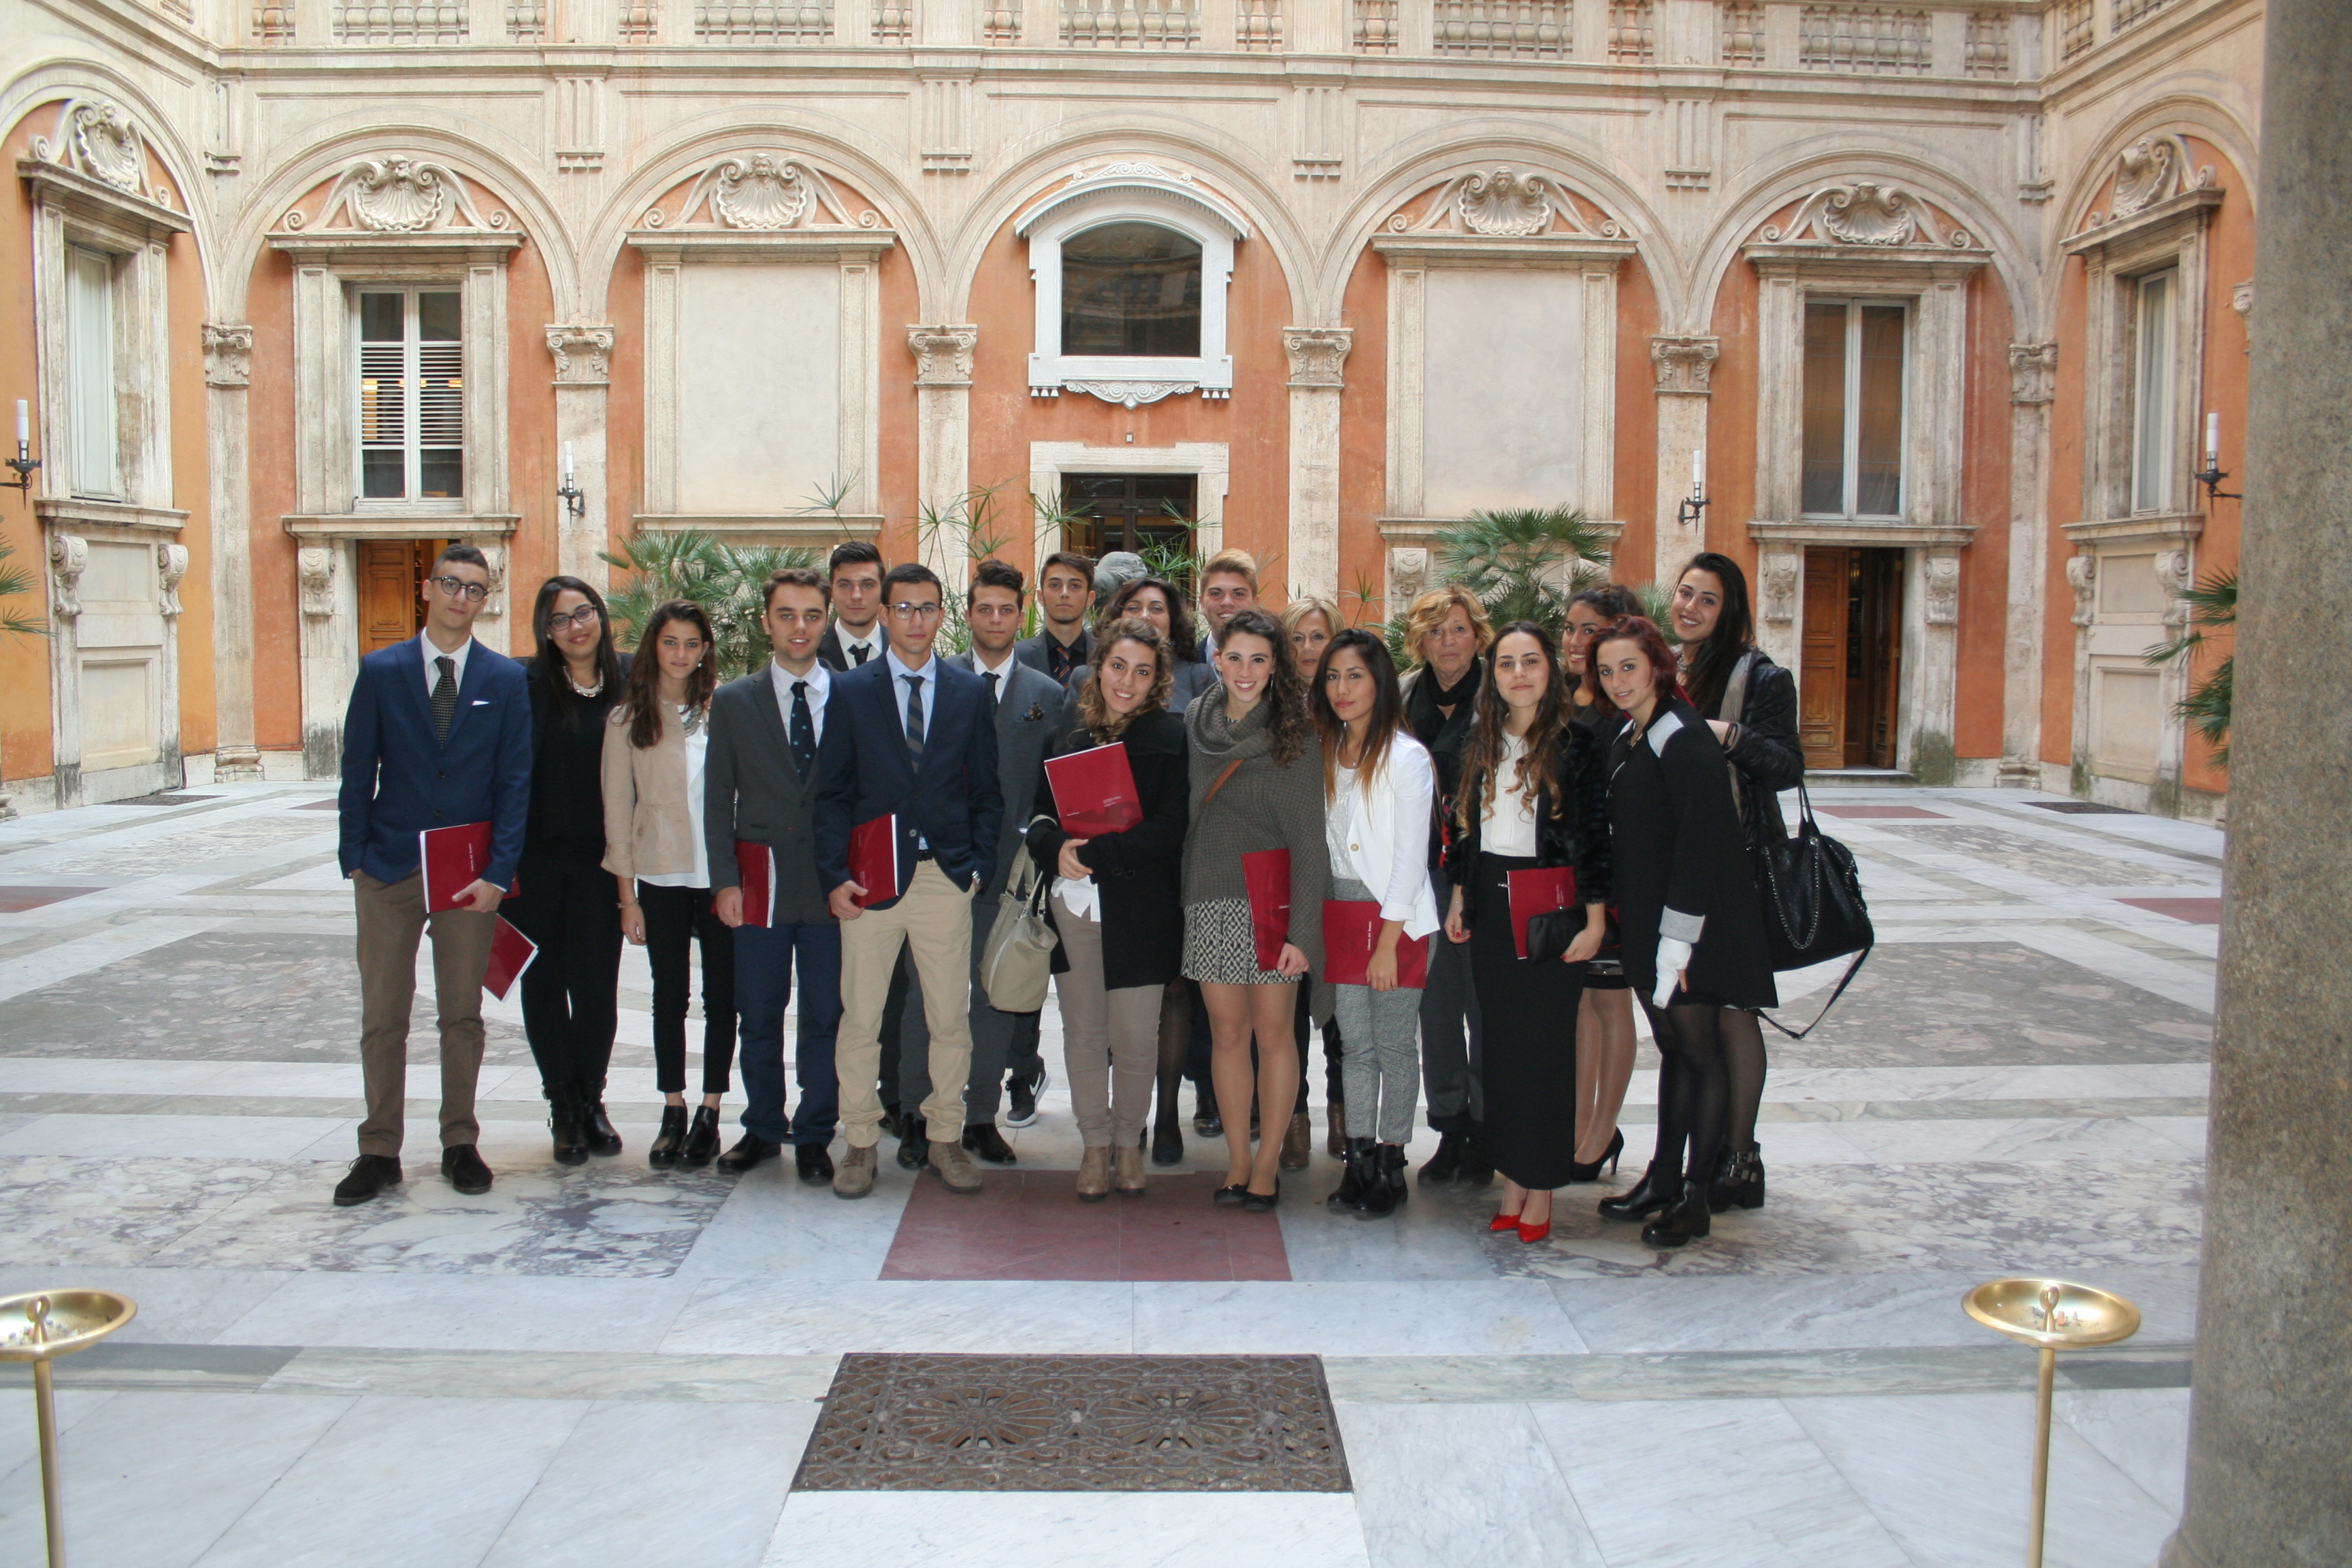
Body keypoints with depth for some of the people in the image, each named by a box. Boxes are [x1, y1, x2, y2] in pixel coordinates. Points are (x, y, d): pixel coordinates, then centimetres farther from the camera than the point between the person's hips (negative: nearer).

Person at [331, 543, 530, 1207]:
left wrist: (499, 872, -9)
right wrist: (354, 856, -3)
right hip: (390, 869, 0)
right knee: (382, 1018, 5)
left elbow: (515, 782, -2)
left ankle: (460, 1144, 21)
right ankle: (379, 1152, 16)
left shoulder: (506, 680, 1)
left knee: (463, 1015, 9)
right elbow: (358, 771, 3)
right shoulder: (381, 671, 2)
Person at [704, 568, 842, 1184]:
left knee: (825, 1018, 4)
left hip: (831, 886, -1)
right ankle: (762, 1128, 25)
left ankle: (814, 1135, 19)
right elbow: (718, 801, 6)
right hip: (760, 885, 1)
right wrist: (725, 880, -3)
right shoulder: (733, 701, 7)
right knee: (758, 1017, 8)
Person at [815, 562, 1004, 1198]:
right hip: (870, 880, -1)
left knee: (951, 1019, 6)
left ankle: (946, 1138, 20)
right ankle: (860, 1143, 17)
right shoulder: (850, 691, 6)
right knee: (859, 1019, 4)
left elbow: (986, 792, 10)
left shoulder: (970, 692, 9)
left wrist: (978, 867, -2)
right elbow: (832, 794, 3)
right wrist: (834, 876, -7)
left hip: (945, 878, 1)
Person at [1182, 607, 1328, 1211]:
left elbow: (1308, 839, -9)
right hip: (1211, 897, 4)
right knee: (1228, 1032, 7)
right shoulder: (1198, 722, 6)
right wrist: (1185, 894, 7)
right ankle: (1237, 1159, 19)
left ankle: (1267, 1164, 15)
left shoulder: (1294, 735, -6)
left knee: (1272, 1032, 2)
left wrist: (1302, 931, -15)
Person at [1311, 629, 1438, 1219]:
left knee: (1395, 1045, 3)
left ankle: (1391, 1166, 12)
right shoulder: (1326, 752, 9)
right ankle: (1359, 1161, 15)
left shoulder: (1406, 757, -10)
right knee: (1355, 1044, 9)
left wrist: (1387, 943, -14)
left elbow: (1411, 857, -12)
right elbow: (1322, 841, 10)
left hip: (1396, 916, -5)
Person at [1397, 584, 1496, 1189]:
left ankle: (1485, 1133, 16)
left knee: (1486, 1003, 3)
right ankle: (1450, 1128, 22)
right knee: (1436, 1001, 9)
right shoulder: (1403, 697, 8)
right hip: (1425, 872, 4)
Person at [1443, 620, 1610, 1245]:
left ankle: (1541, 1187, 10)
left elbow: (1594, 833, -9)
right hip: (1490, 909, 5)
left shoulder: (1575, 741, -7)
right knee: (1500, 1040, 8)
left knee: (1545, 1042, 0)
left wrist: (1594, 918, -13)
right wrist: (1459, 898, 11)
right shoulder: (1480, 741, 9)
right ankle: (1512, 1177, 18)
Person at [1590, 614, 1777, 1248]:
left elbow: (1700, 844, -20)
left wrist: (1677, 943, -22)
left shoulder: (1685, 739, -16)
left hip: (1692, 927, -8)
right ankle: (1663, 1177, 25)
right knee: (1673, 1049, 16)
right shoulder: (1628, 738, 11)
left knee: (1699, 1052, 1)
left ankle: (1694, 1196, 10)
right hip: (1646, 925, 8)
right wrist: (1625, 918, 9)